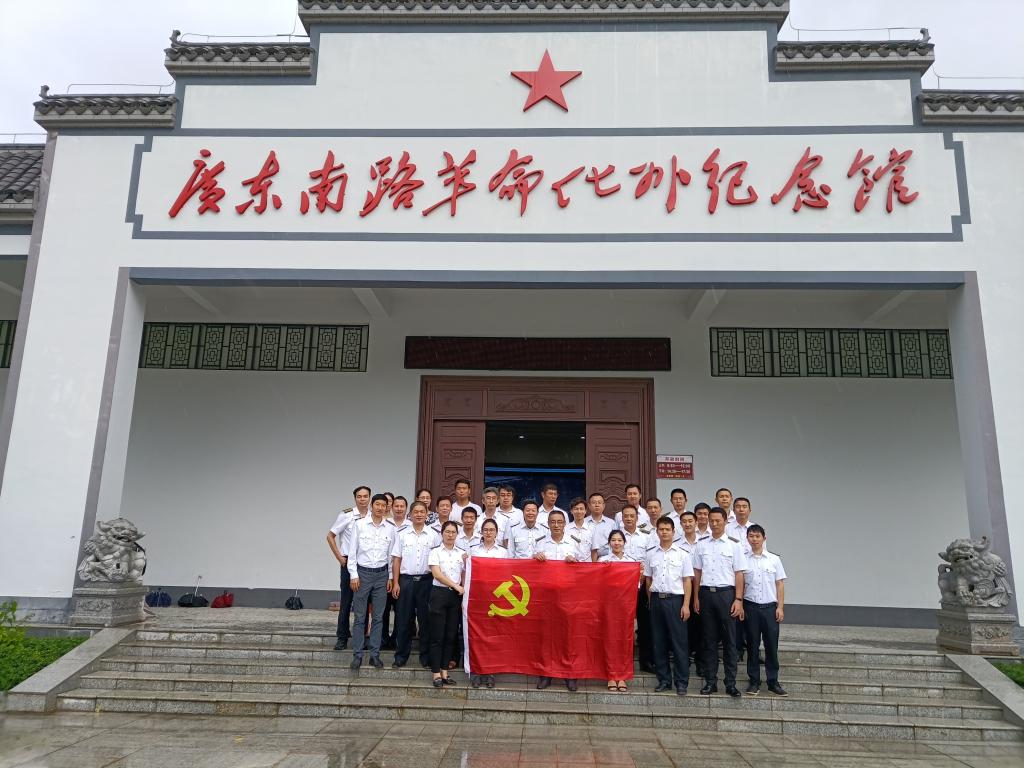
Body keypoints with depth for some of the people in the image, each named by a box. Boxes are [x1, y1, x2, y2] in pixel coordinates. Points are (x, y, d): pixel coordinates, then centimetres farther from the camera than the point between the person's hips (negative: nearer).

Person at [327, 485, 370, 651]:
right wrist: (339, 557, -2)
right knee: (346, 601, 3)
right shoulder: (347, 515, -6)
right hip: (349, 563, -2)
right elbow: (330, 536, 1)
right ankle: (342, 638, 13)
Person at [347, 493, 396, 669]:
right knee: (360, 617, 3)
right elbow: (352, 551, -2)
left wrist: (390, 577, 6)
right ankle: (357, 655, 10)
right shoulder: (360, 524, -4)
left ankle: (375, 654, 16)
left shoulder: (390, 528, 2)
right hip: (362, 573, -2)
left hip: (381, 575, 2)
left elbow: (391, 554, 7)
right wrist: (353, 575, -6)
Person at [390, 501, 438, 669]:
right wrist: (396, 583, -1)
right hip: (406, 579, 0)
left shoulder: (433, 536, 3)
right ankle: (401, 656, 14)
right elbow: (396, 560, 5)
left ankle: (426, 655, 16)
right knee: (403, 619, 5)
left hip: (426, 580, 0)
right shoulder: (402, 535, 5)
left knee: (426, 619, 5)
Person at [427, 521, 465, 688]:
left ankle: (445, 672, 13)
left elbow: (464, 576, 13)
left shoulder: (461, 553, 11)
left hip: (456, 596, 4)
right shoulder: (435, 552, 1)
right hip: (439, 593, -3)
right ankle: (436, 673, 4)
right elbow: (437, 574, -10)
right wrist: (456, 586, -10)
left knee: (450, 635, 5)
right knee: (437, 635, -2)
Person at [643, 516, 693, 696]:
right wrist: (651, 601, 8)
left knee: (679, 642, -2)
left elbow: (687, 581, 0)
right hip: (657, 599, 3)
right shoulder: (651, 554, 8)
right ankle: (664, 680, 17)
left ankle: (682, 682, 6)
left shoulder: (682, 555, 2)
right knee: (659, 641, 7)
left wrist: (686, 605, -7)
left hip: (675, 599, -3)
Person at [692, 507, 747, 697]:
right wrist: (696, 597, 7)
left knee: (729, 640, 1)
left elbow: (739, 574, 0)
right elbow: (697, 573, 11)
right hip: (706, 593, 2)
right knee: (709, 640, 8)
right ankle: (710, 682, 14)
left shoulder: (733, 546, 2)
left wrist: (738, 600, -7)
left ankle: (731, 683, 8)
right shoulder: (701, 546, 9)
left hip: (726, 593, -2)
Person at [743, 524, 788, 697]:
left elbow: (780, 584, 4)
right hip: (751, 607, 0)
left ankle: (773, 681, 15)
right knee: (752, 645, 6)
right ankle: (754, 681, 15)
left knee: (771, 645, 4)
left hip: (770, 607, 1)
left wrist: (780, 607, -2)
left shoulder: (774, 559, 4)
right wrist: (740, 606, -2)